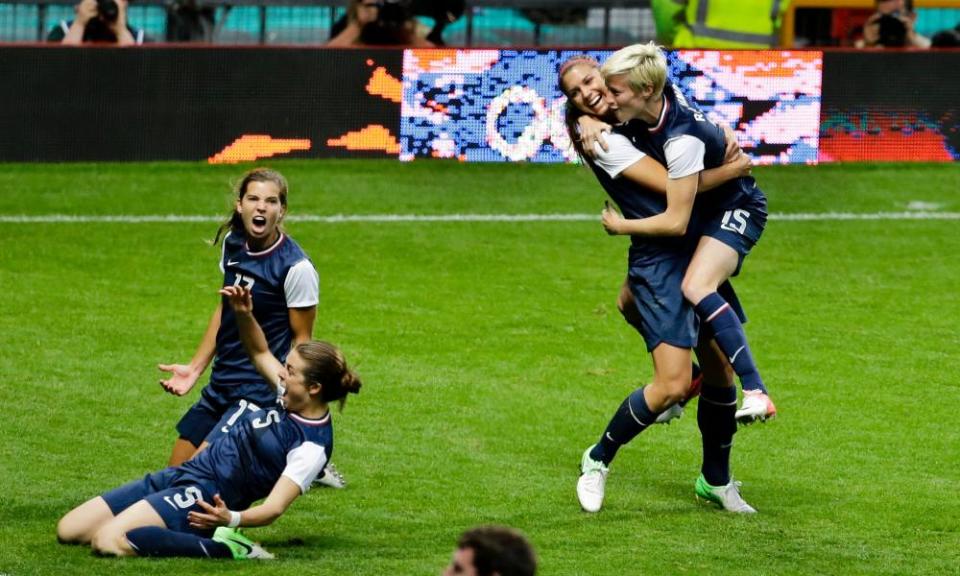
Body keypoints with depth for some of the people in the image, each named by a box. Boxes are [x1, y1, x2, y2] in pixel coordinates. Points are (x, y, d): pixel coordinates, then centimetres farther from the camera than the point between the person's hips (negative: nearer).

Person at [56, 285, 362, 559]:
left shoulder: (311, 447, -18)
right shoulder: (294, 400, 6)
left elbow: (274, 507, -26)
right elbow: (260, 353, 22)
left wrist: (232, 518, -47)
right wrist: (244, 315, 2)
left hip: (204, 497, -9)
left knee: (108, 541, -31)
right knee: (68, 530, 4)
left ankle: (225, 548, -18)